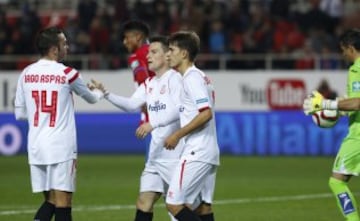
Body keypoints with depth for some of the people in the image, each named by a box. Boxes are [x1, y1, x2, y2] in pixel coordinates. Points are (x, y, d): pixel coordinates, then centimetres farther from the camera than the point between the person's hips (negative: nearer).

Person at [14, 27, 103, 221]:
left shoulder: (26, 74, 5)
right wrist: (99, 92, 36)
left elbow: (19, 113, 11)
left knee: (50, 201, 14)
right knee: (63, 204, -1)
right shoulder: (67, 74, -6)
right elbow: (91, 98, 13)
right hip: (61, 147, -5)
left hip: (35, 147, 5)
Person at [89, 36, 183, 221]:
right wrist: (106, 93, -4)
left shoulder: (174, 79, -11)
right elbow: (131, 104, 6)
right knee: (144, 202, 4)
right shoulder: (149, 83, 14)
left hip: (174, 155, -8)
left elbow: (178, 109, -22)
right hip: (156, 154, 8)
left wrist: (153, 124, -30)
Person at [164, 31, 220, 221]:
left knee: (174, 204, -10)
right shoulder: (200, 76, 18)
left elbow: (206, 113, -21)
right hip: (209, 152, 10)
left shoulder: (192, 77, -12)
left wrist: (177, 135, -16)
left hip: (196, 153, -10)